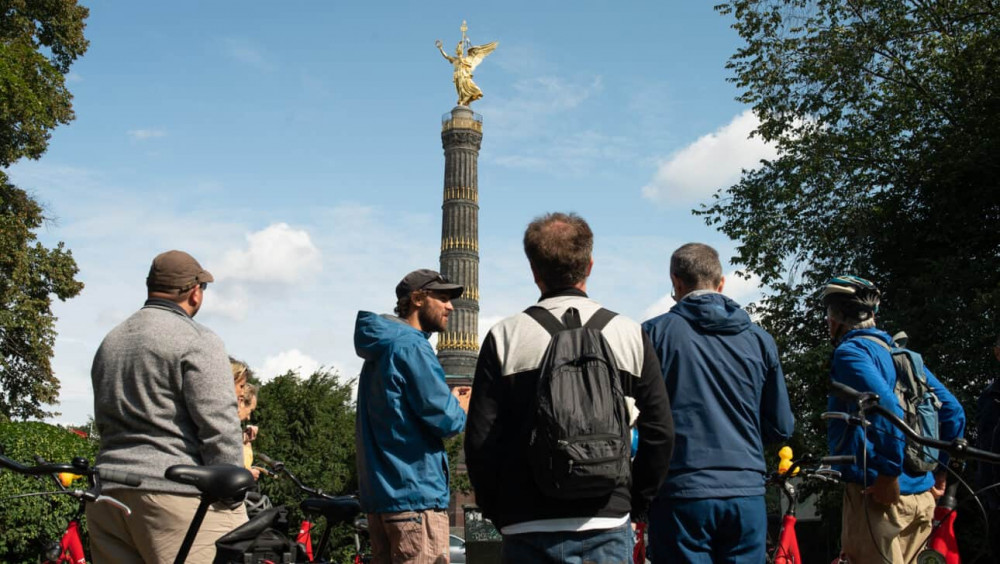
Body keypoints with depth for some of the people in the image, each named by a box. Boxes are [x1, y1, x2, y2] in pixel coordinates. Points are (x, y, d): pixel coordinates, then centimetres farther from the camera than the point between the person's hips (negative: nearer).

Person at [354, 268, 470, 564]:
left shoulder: (380, 348, 18)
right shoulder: (411, 346, -13)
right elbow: (444, 421, -16)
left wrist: (447, 399, 14)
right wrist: (462, 409, 4)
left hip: (380, 493, 10)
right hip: (416, 494, -10)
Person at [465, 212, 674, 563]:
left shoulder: (504, 337, -1)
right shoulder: (629, 334, 3)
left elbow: (480, 441, -3)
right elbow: (660, 433, 3)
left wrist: (497, 511, 10)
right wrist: (636, 504, 14)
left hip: (528, 527, -1)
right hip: (608, 526, 1)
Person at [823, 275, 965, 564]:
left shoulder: (850, 352, -8)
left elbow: (887, 405, -25)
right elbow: (953, 411, 16)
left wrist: (889, 472, -21)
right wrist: (941, 469, 20)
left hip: (880, 492, -9)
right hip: (922, 497, 9)